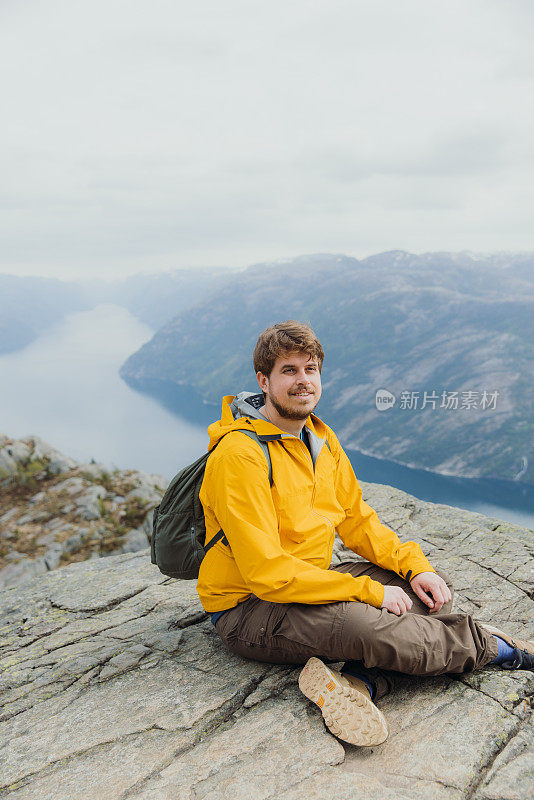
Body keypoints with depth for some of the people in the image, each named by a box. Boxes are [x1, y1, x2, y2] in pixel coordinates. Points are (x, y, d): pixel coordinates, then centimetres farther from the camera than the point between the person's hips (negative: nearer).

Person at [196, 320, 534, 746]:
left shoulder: (321, 438, 4)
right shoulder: (240, 454, -23)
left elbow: (357, 519, 11)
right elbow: (266, 571, -27)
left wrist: (416, 566, -5)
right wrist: (370, 591, -23)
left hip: (309, 583, 9)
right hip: (249, 610, -8)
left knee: (435, 588, 0)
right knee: (367, 625, -32)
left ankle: (358, 682, -23)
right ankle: (491, 646, -3)